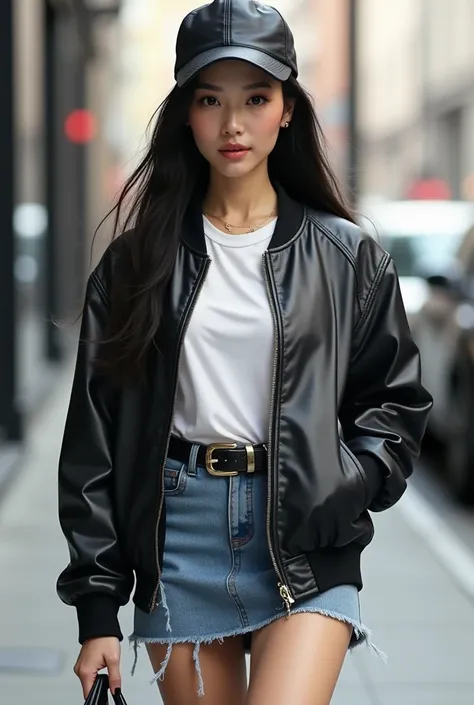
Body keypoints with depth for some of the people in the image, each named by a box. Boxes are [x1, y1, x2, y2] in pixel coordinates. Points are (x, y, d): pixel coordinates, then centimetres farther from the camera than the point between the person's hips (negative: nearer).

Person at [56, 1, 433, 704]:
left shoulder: (346, 256, 5)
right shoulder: (137, 261, 5)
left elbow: (396, 400, 11)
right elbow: (95, 435, 5)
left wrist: (346, 487, -9)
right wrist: (97, 607, 1)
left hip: (306, 543, -1)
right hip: (177, 533, 1)